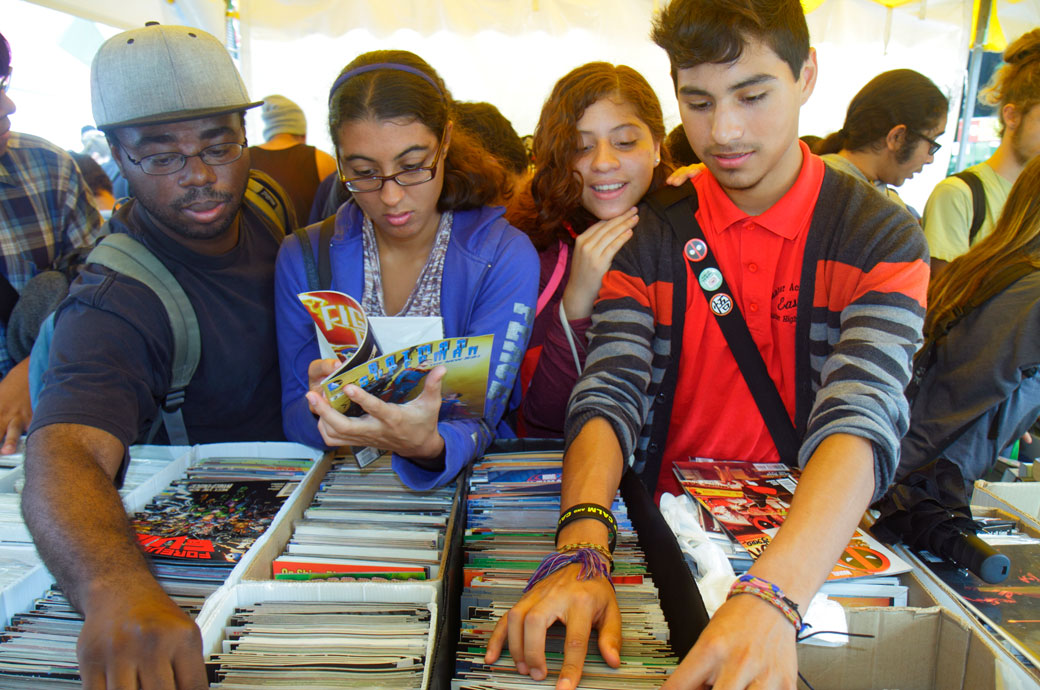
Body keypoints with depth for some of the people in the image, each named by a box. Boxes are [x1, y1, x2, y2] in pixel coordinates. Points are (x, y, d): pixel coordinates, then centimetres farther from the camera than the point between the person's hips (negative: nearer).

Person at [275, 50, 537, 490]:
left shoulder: (505, 257, -8)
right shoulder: (303, 258, -2)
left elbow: (478, 417, -14)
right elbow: (293, 416, 0)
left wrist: (428, 445, -35)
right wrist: (324, 412, -22)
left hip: (467, 488, -1)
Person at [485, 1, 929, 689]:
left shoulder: (883, 238, -6)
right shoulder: (647, 237, -1)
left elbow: (863, 417, -21)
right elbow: (610, 395, -12)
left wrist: (771, 598, -37)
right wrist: (581, 553, -30)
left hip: (815, 549, 0)